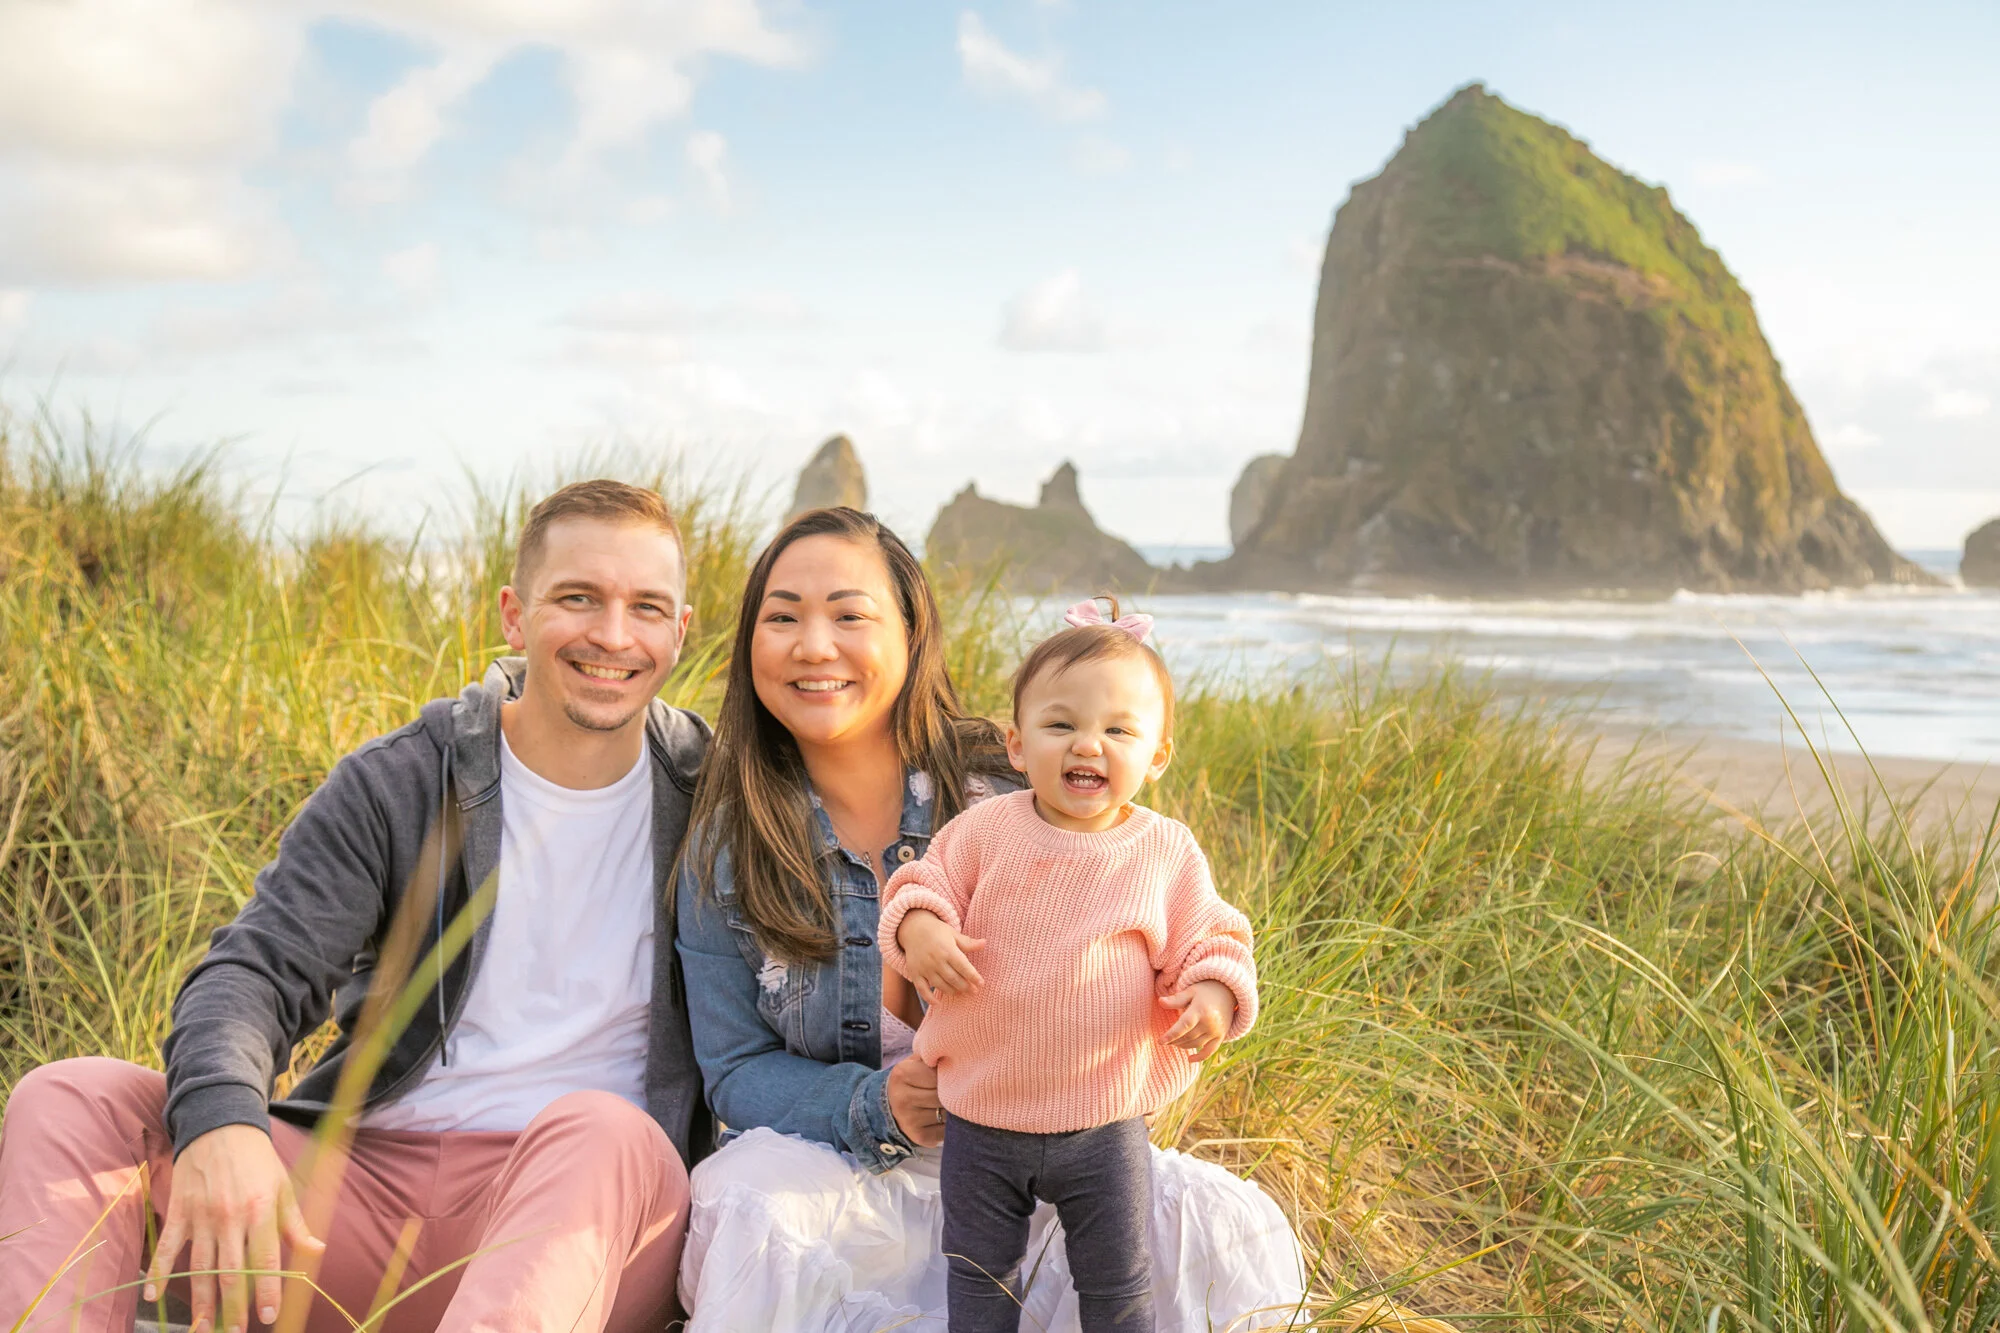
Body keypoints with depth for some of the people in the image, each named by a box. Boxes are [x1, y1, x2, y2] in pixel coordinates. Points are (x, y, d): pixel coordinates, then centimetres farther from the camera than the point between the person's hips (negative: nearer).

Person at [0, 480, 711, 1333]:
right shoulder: (394, 785, 2)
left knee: (602, 1127, -37)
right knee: (71, 1100, -14)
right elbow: (259, 967, -7)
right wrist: (219, 1120, -30)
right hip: (371, 1177, 2)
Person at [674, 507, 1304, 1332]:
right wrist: (874, 1106, -22)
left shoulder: (1009, 796, -6)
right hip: (835, 1164, 0)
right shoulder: (724, 849, -3)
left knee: (1225, 1225, -24)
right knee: (748, 1200, -34)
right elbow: (736, 1069, -2)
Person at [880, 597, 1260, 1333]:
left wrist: (1215, 990, -20)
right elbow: (929, 882, 1)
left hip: (1104, 1127, -1)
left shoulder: (1168, 852, -7)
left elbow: (1204, 941, 0)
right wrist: (917, 923, -21)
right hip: (982, 1119, 1)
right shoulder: (984, 832, -8)